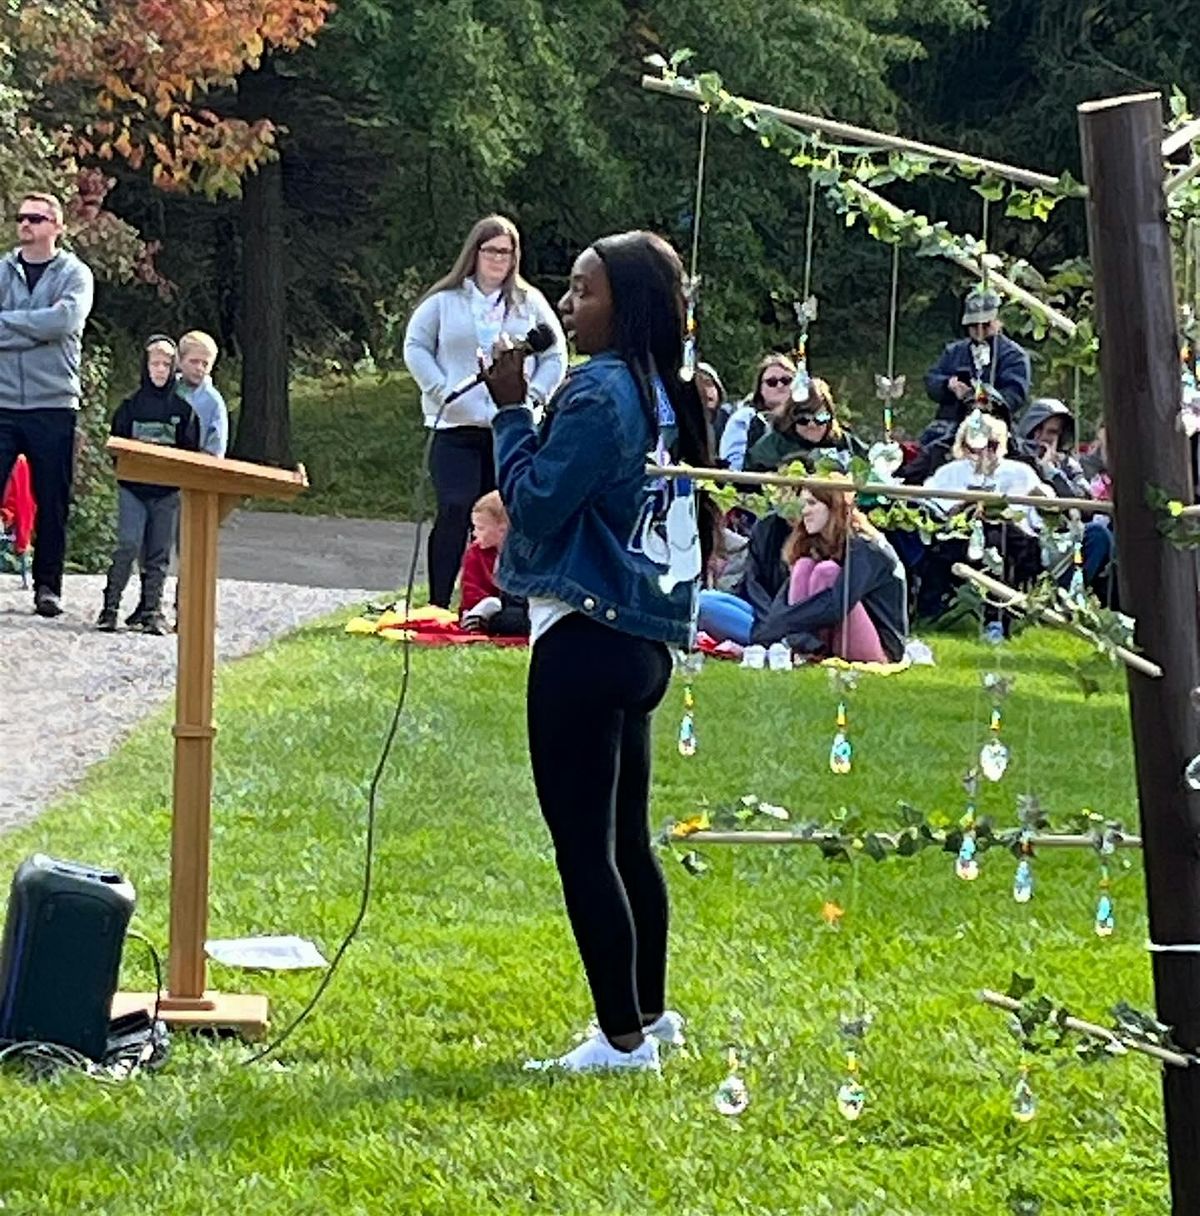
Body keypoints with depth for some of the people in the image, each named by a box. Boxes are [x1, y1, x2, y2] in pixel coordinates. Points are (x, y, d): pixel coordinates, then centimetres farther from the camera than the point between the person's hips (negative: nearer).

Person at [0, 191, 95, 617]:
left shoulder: (75, 275, 5)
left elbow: (65, 320, -14)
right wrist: (37, 328, -13)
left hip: (53, 404, -1)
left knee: (53, 503, 2)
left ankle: (47, 585, 11)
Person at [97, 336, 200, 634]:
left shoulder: (183, 409, 6)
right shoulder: (131, 405, 5)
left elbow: (191, 451, 7)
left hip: (168, 492, 1)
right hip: (133, 488, -1)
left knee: (158, 553, 3)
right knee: (128, 545, -12)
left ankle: (152, 609, 8)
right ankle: (110, 606, -7)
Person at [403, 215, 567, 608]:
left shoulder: (530, 303, 11)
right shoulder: (444, 301, 7)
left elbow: (556, 355, 11)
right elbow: (415, 348, 6)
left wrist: (533, 395, -3)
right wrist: (443, 391, -7)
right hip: (456, 429, -2)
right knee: (455, 511, -10)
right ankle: (438, 603, -6)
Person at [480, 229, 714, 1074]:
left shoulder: (598, 393, -14)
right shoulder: (664, 395, 13)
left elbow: (535, 502, -14)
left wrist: (511, 410, -6)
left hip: (586, 639, -10)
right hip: (641, 639, 10)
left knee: (583, 844, -5)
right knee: (626, 837, 19)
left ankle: (624, 1037, -3)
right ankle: (649, 1010, 29)